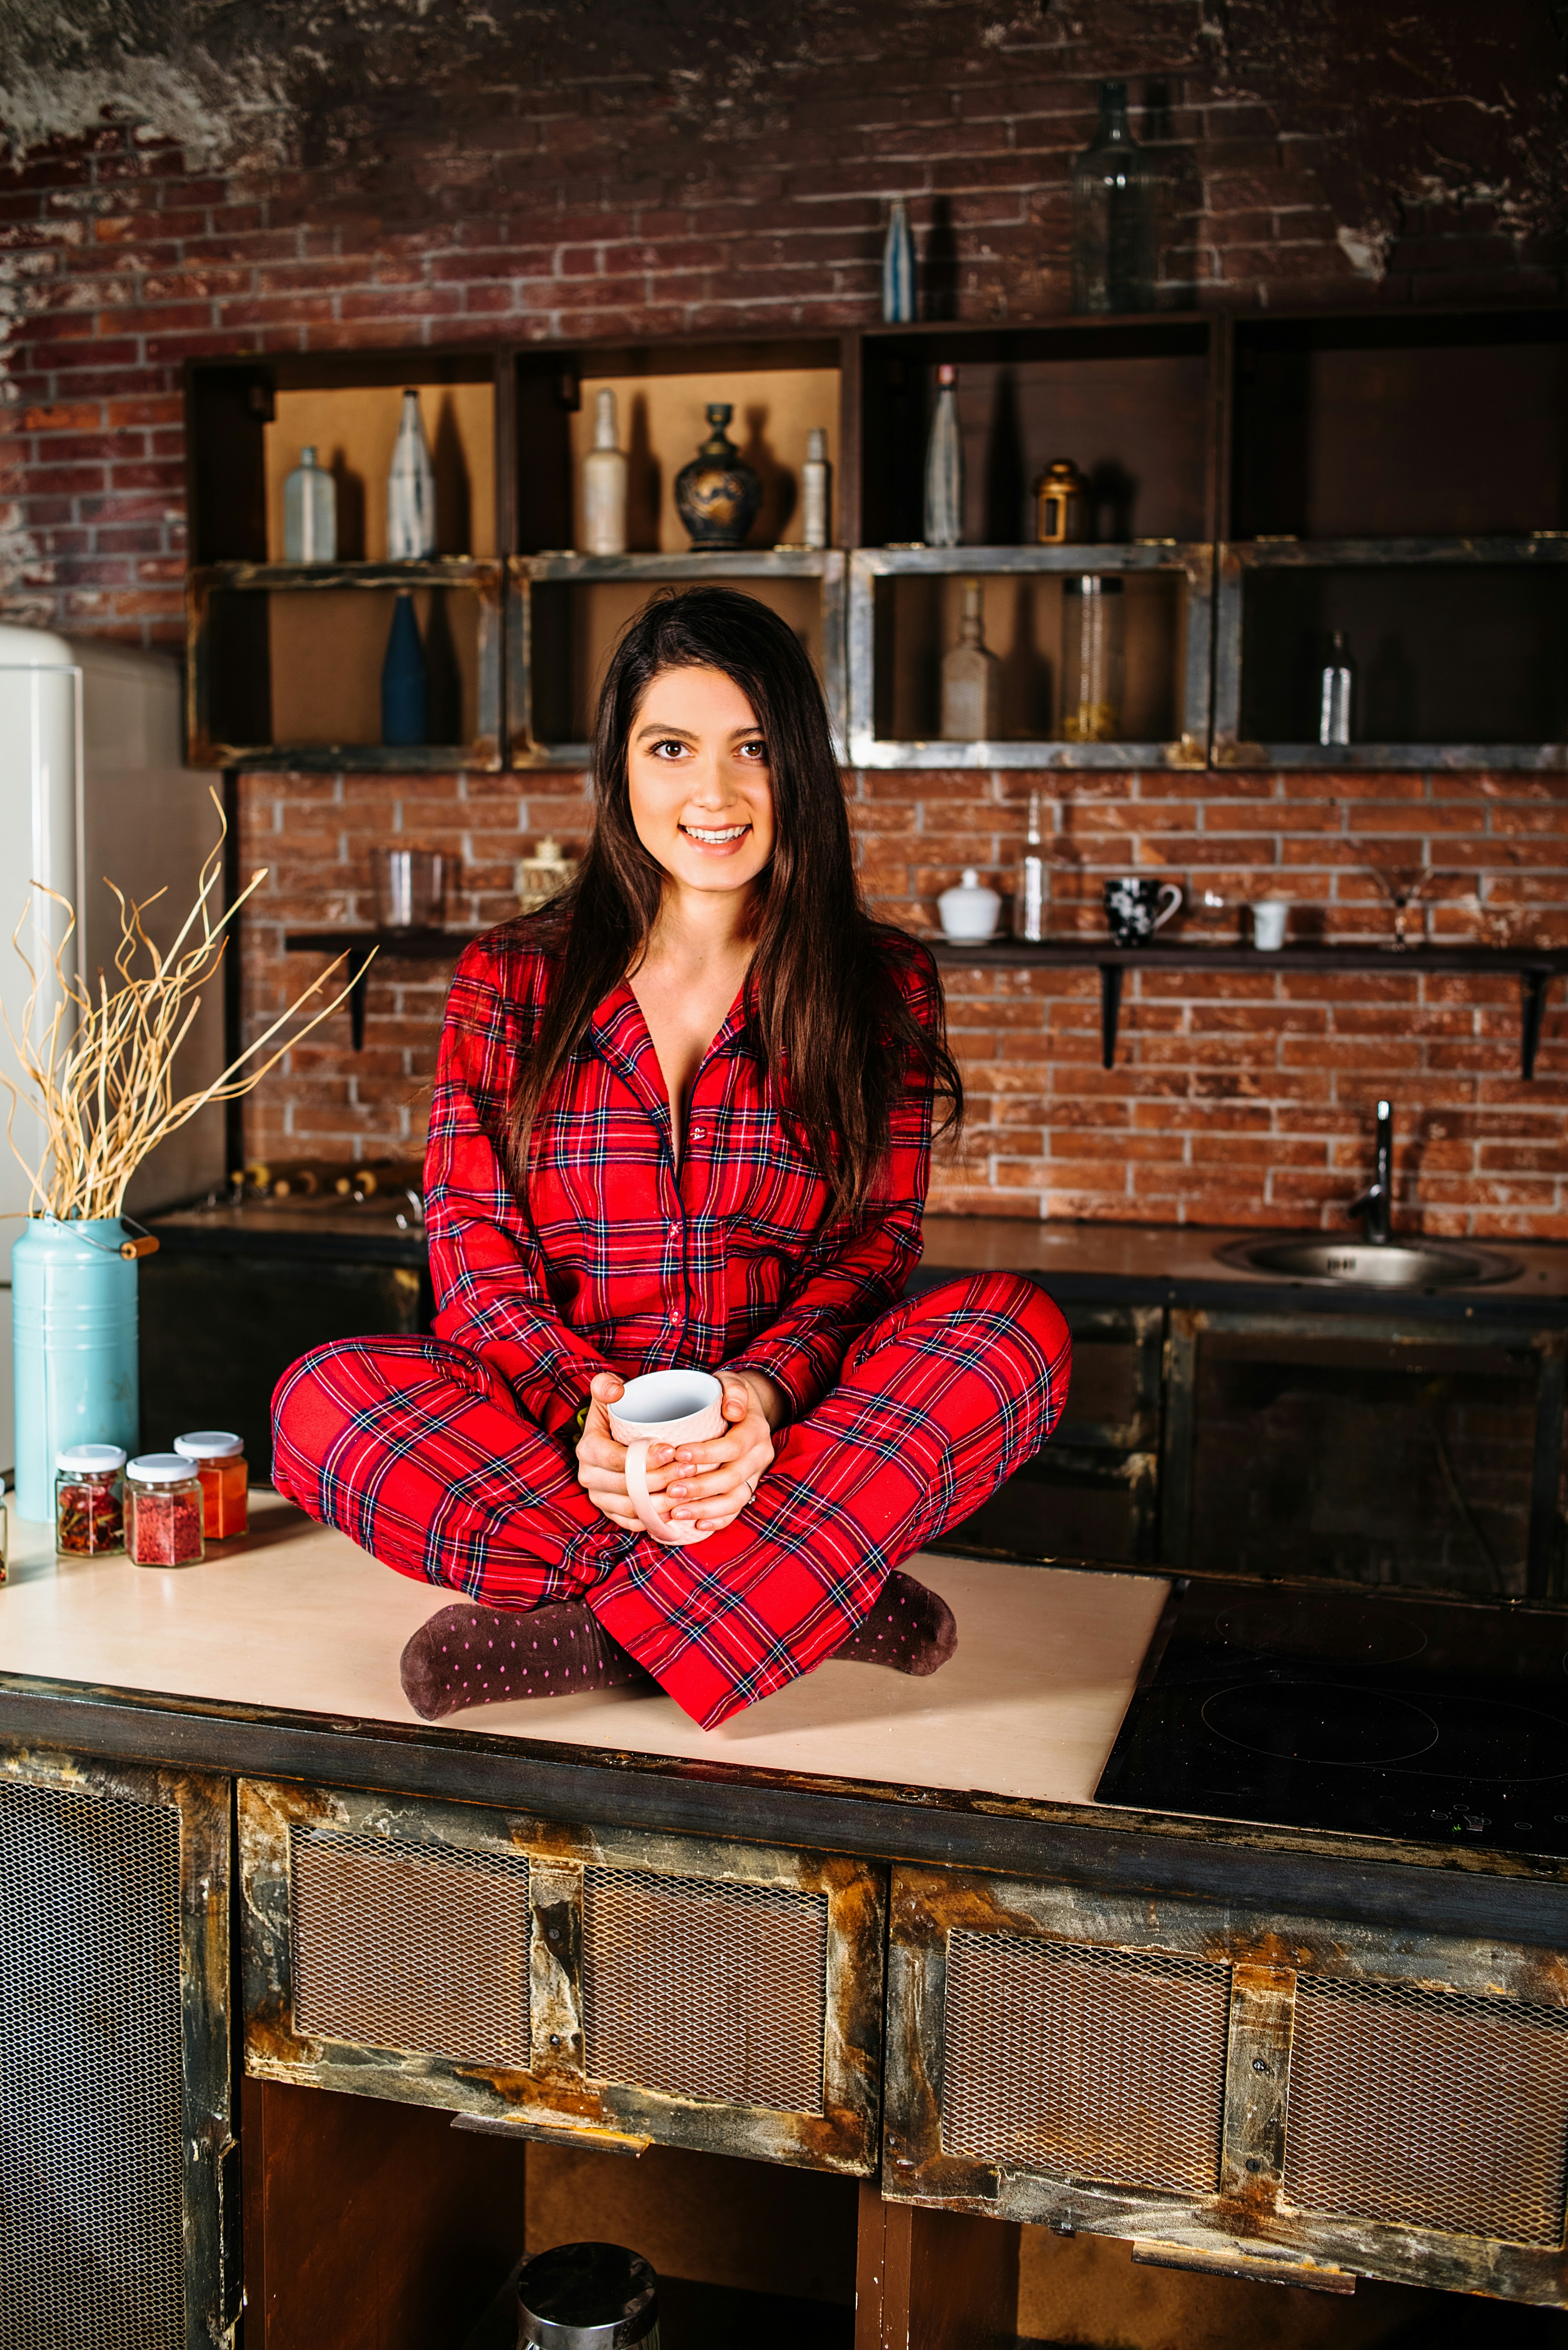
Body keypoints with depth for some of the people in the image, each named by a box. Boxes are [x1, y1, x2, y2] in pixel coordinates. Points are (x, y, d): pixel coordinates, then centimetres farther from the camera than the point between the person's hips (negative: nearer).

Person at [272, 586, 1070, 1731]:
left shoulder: (881, 985, 6)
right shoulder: (511, 979, 7)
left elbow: (882, 1238, 0)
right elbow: (474, 1246, 0)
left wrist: (767, 1391, -21)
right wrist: (584, 1415, -20)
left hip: (791, 1445, 0)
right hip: (549, 1432, 1)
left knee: (1019, 1325, -26)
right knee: (324, 1395, -26)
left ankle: (610, 1629, -32)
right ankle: (811, 1594, -30)